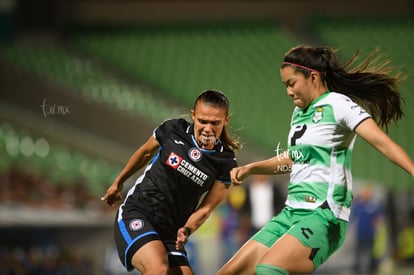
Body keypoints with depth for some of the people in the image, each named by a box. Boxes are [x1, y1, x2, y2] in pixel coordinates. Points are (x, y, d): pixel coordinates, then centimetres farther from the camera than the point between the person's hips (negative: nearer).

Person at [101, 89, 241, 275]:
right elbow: (146, 152, 15)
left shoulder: (226, 165, -3)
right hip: (135, 213, -3)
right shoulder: (173, 129, -5)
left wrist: (187, 230, -19)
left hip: (169, 231, 3)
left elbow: (206, 208, 1)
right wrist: (118, 183, 27)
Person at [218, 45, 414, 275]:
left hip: (324, 215, -9)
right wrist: (250, 168, 26)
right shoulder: (299, 112, 17)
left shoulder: (338, 104, -8)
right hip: (291, 213, 9)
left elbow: (381, 141, -22)